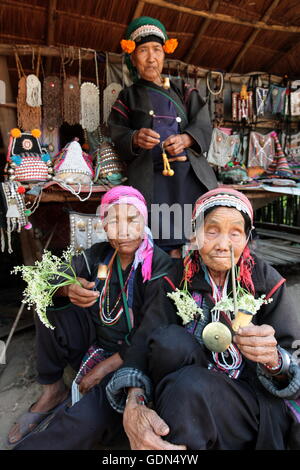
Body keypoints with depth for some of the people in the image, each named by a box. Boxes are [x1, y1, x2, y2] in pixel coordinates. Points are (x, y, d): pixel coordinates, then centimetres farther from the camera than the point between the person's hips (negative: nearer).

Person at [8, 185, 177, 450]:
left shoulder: (159, 266, -18)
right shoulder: (99, 254, -3)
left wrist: (105, 367, -17)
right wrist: (68, 289, -26)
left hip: (127, 357, -5)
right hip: (92, 339, 5)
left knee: (88, 421, -28)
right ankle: (52, 390, 4)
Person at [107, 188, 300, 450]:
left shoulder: (266, 280, -6)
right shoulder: (180, 278, -4)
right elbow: (146, 339, -15)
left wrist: (274, 358, -31)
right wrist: (133, 404, -32)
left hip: (259, 402, -2)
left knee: (189, 384, -33)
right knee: (170, 339, -28)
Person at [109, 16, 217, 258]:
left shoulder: (182, 89, 22)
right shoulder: (128, 96, 21)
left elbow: (203, 124, 10)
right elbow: (117, 133, 9)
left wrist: (185, 139, -13)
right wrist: (135, 139, -15)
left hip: (188, 167, 2)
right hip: (150, 172, -1)